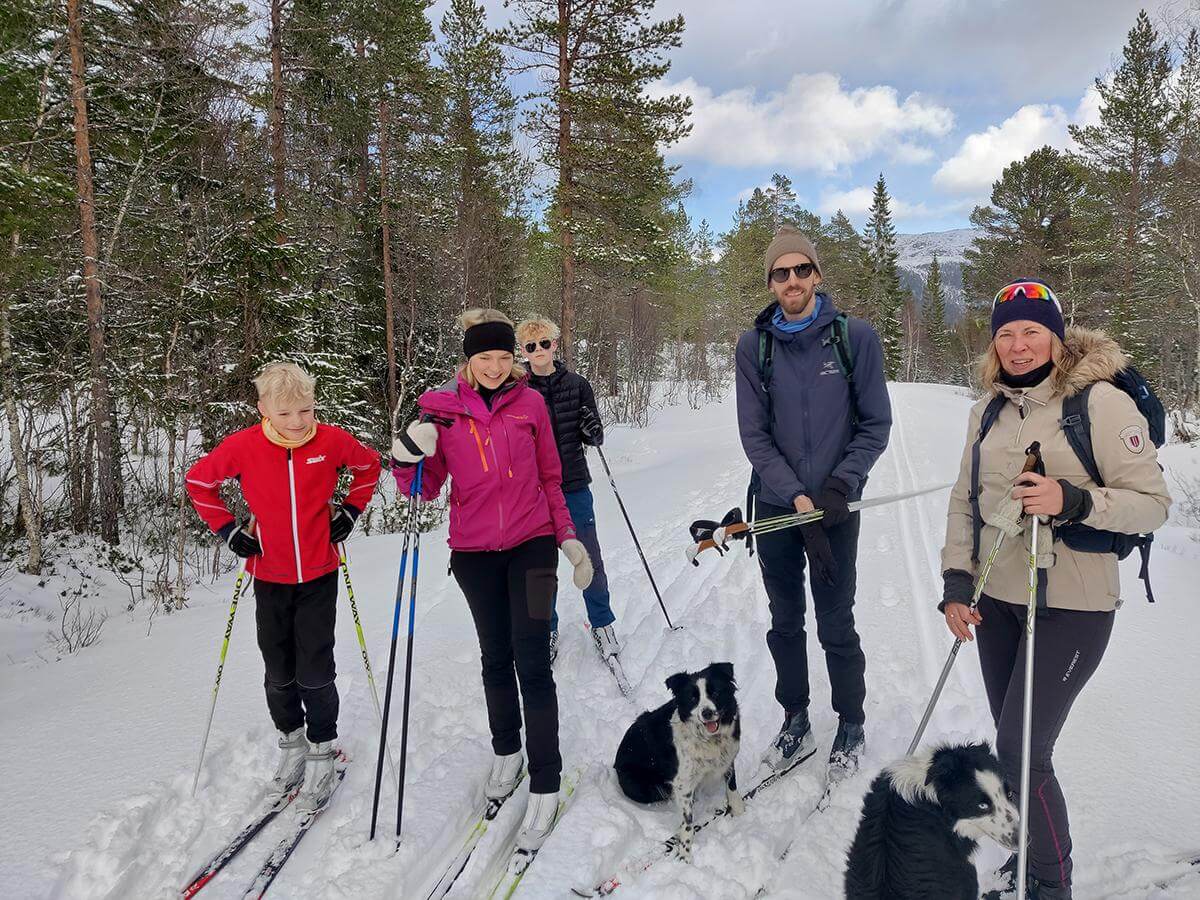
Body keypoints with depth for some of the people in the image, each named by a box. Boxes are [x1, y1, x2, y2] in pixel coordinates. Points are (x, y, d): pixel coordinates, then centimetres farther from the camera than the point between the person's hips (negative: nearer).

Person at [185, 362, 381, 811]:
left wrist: (350, 510, 1)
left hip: (319, 575, -1)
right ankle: (291, 741, 35)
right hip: (269, 577, 1)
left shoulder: (332, 440, -13)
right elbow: (198, 479, 4)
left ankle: (322, 750, 19)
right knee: (279, 671, 12)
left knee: (315, 669, -1)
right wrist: (228, 529, -2)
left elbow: (369, 464, 8)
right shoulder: (242, 446, -13)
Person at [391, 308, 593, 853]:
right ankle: (507, 752, 38)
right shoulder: (440, 409, -4)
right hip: (474, 552, 1)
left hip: (532, 542, -1)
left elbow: (549, 478, 7)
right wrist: (407, 459, -23)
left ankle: (545, 788, 5)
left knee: (532, 660, -6)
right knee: (496, 657, 15)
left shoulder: (530, 402, -1)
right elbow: (427, 488, -3)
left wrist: (568, 538, 6)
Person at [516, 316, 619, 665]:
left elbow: (595, 438, 4)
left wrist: (592, 430, -18)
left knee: (589, 557, 8)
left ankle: (602, 623, 25)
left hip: (574, 486, 0)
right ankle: (547, 630, 26)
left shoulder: (576, 384, 0)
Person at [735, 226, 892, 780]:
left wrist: (838, 486, -14)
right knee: (785, 622, 13)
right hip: (775, 505, 2)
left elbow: (875, 424, -2)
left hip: (835, 505, -2)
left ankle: (851, 726, 27)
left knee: (836, 626, 6)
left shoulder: (855, 337, -4)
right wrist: (796, 497, -15)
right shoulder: (754, 346, 0)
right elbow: (754, 434, -4)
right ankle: (795, 722, 30)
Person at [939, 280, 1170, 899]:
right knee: (1013, 744, 14)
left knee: (1021, 752, -5)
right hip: (996, 600, 6)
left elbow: (1153, 504, -10)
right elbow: (965, 501, 12)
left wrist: (1073, 501, -26)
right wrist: (956, 581, 4)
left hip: (1071, 607, -5)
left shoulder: (1101, 402, -11)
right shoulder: (988, 411, 7)